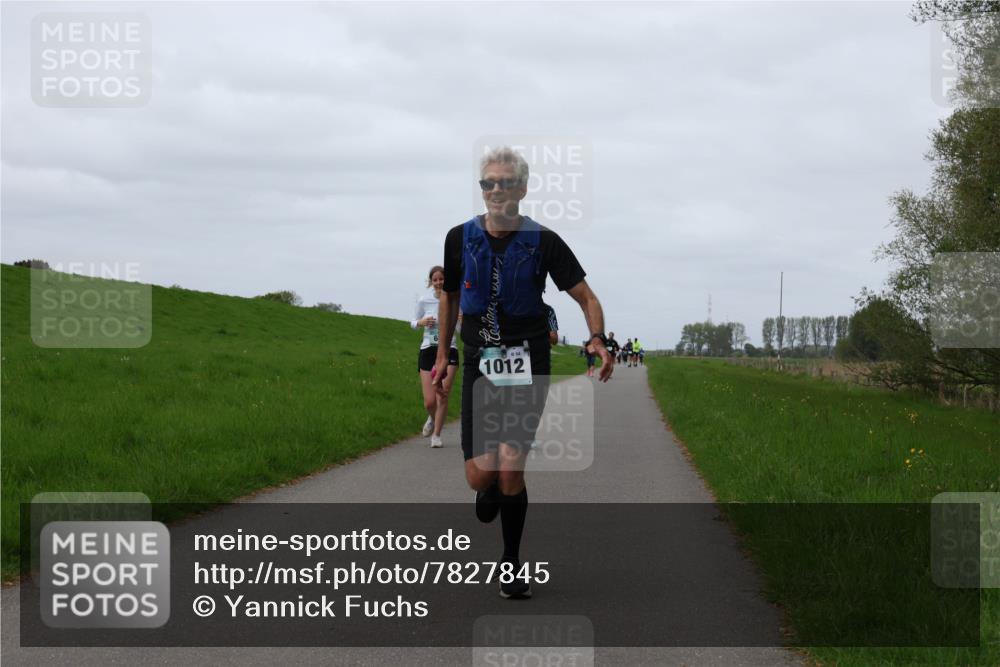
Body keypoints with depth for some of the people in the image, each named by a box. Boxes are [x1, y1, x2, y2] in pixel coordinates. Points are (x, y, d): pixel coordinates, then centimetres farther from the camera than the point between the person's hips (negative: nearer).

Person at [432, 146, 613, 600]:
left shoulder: (543, 242, -4)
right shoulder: (460, 238, 3)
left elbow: (585, 297, -1)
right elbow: (450, 296, 18)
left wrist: (598, 338, -19)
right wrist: (442, 355, 18)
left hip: (528, 367, -2)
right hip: (479, 367, 2)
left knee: (509, 469, -12)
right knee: (479, 475, -8)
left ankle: (511, 564, 7)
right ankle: (492, 490, 33)